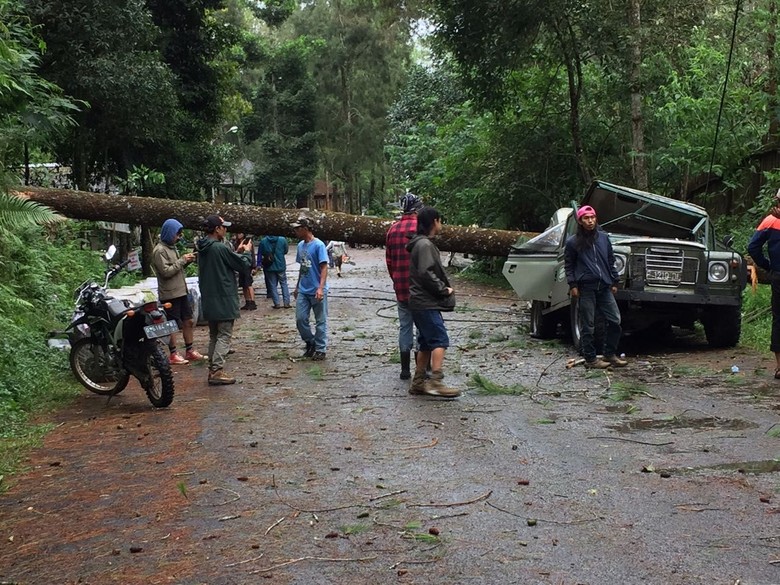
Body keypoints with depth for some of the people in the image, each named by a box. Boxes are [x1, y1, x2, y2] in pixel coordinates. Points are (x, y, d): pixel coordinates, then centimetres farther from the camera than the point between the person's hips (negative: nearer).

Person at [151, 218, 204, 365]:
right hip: (170, 294, -9)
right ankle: (173, 355, 6)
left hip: (181, 291, 9)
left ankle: (189, 351, 21)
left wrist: (187, 261, 3)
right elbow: (166, 271, -20)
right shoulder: (159, 251, -13)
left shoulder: (172, 247, 16)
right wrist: (182, 260, -16)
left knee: (188, 321, 12)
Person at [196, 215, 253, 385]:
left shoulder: (202, 248, 8)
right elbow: (243, 264, -10)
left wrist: (237, 252, 15)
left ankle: (212, 369, 18)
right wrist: (246, 252, 9)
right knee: (224, 335, -5)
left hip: (208, 300, 9)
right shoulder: (220, 248, -18)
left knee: (214, 335, 16)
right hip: (224, 299, -9)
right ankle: (217, 371, -10)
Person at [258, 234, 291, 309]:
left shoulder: (263, 241, -8)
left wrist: (259, 265, 13)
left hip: (269, 267, 0)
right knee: (284, 284, 12)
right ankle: (286, 303, 8)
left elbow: (260, 254, 0)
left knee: (272, 285, 9)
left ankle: (277, 303, 7)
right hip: (281, 266, 0)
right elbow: (286, 251, 4)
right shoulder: (282, 239, -11)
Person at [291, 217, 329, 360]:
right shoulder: (300, 245, 9)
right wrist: (297, 286, 20)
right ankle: (310, 343, 24)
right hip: (303, 291, 7)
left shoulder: (318, 245, -13)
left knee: (320, 321, 3)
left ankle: (321, 349, 13)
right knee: (300, 319, 5)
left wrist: (320, 288, -24)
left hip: (317, 291, -7)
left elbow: (324, 268, -15)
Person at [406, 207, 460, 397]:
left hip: (422, 302, 10)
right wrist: (444, 290, -13)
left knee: (426, 343, 12)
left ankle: (418, 382, 15)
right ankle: (435, 381, -20)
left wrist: (444, 287, 10)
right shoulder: (425, 245, -13)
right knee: (440, 340, -14)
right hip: (426, 303, -10)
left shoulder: (423, 243, 20)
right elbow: (426, 273, -22)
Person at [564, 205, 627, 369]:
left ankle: (609, 354, 14)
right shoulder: (573, 242, 1)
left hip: (604, 287, 4)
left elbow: (611, 261, 17)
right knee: (588, 326, 0)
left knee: (615, 320, 1)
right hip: (586, 288, -4)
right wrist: (572, 285, -7)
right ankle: (590, 358, 8)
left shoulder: (603, 238, 12)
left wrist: (614, 282, 13)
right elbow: (569, 265, 2)